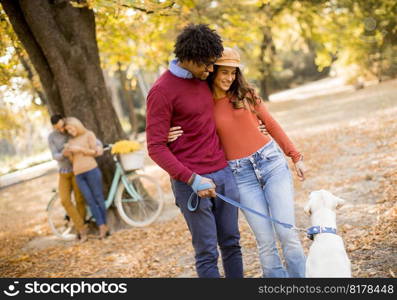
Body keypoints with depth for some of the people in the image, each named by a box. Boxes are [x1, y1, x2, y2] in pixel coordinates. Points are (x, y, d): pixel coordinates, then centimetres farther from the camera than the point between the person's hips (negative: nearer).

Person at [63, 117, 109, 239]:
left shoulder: (89, 134, 7)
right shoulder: (71, 141, 20)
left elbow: (95, 152, -1)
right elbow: (73, 159, 18)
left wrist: (80, 149, -11)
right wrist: (67, 153, -2)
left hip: (91, 169, -4)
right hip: (78, 174, 4)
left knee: (98, 198, -1)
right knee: (90, 201, -5)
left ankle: (104, 226, 6)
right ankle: (102, 227, -7)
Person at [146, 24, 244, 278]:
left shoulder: (203, 79, 9)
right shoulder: (162, 91, -12)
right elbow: (156, 148, -14)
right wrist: (192, 180, -22)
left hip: (223, 172, 7)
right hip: (191, 182, -7)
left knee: (231, 243, 12)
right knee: (207, 253, -1)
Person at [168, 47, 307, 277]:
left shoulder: (245, 94, 5)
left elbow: (271, 125, 11)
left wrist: (296, 157, 10)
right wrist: (176, 138, -15)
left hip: (271, 161, 1)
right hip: (240, 174, -1)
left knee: (287, 233, -3)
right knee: (266, 242, -2)